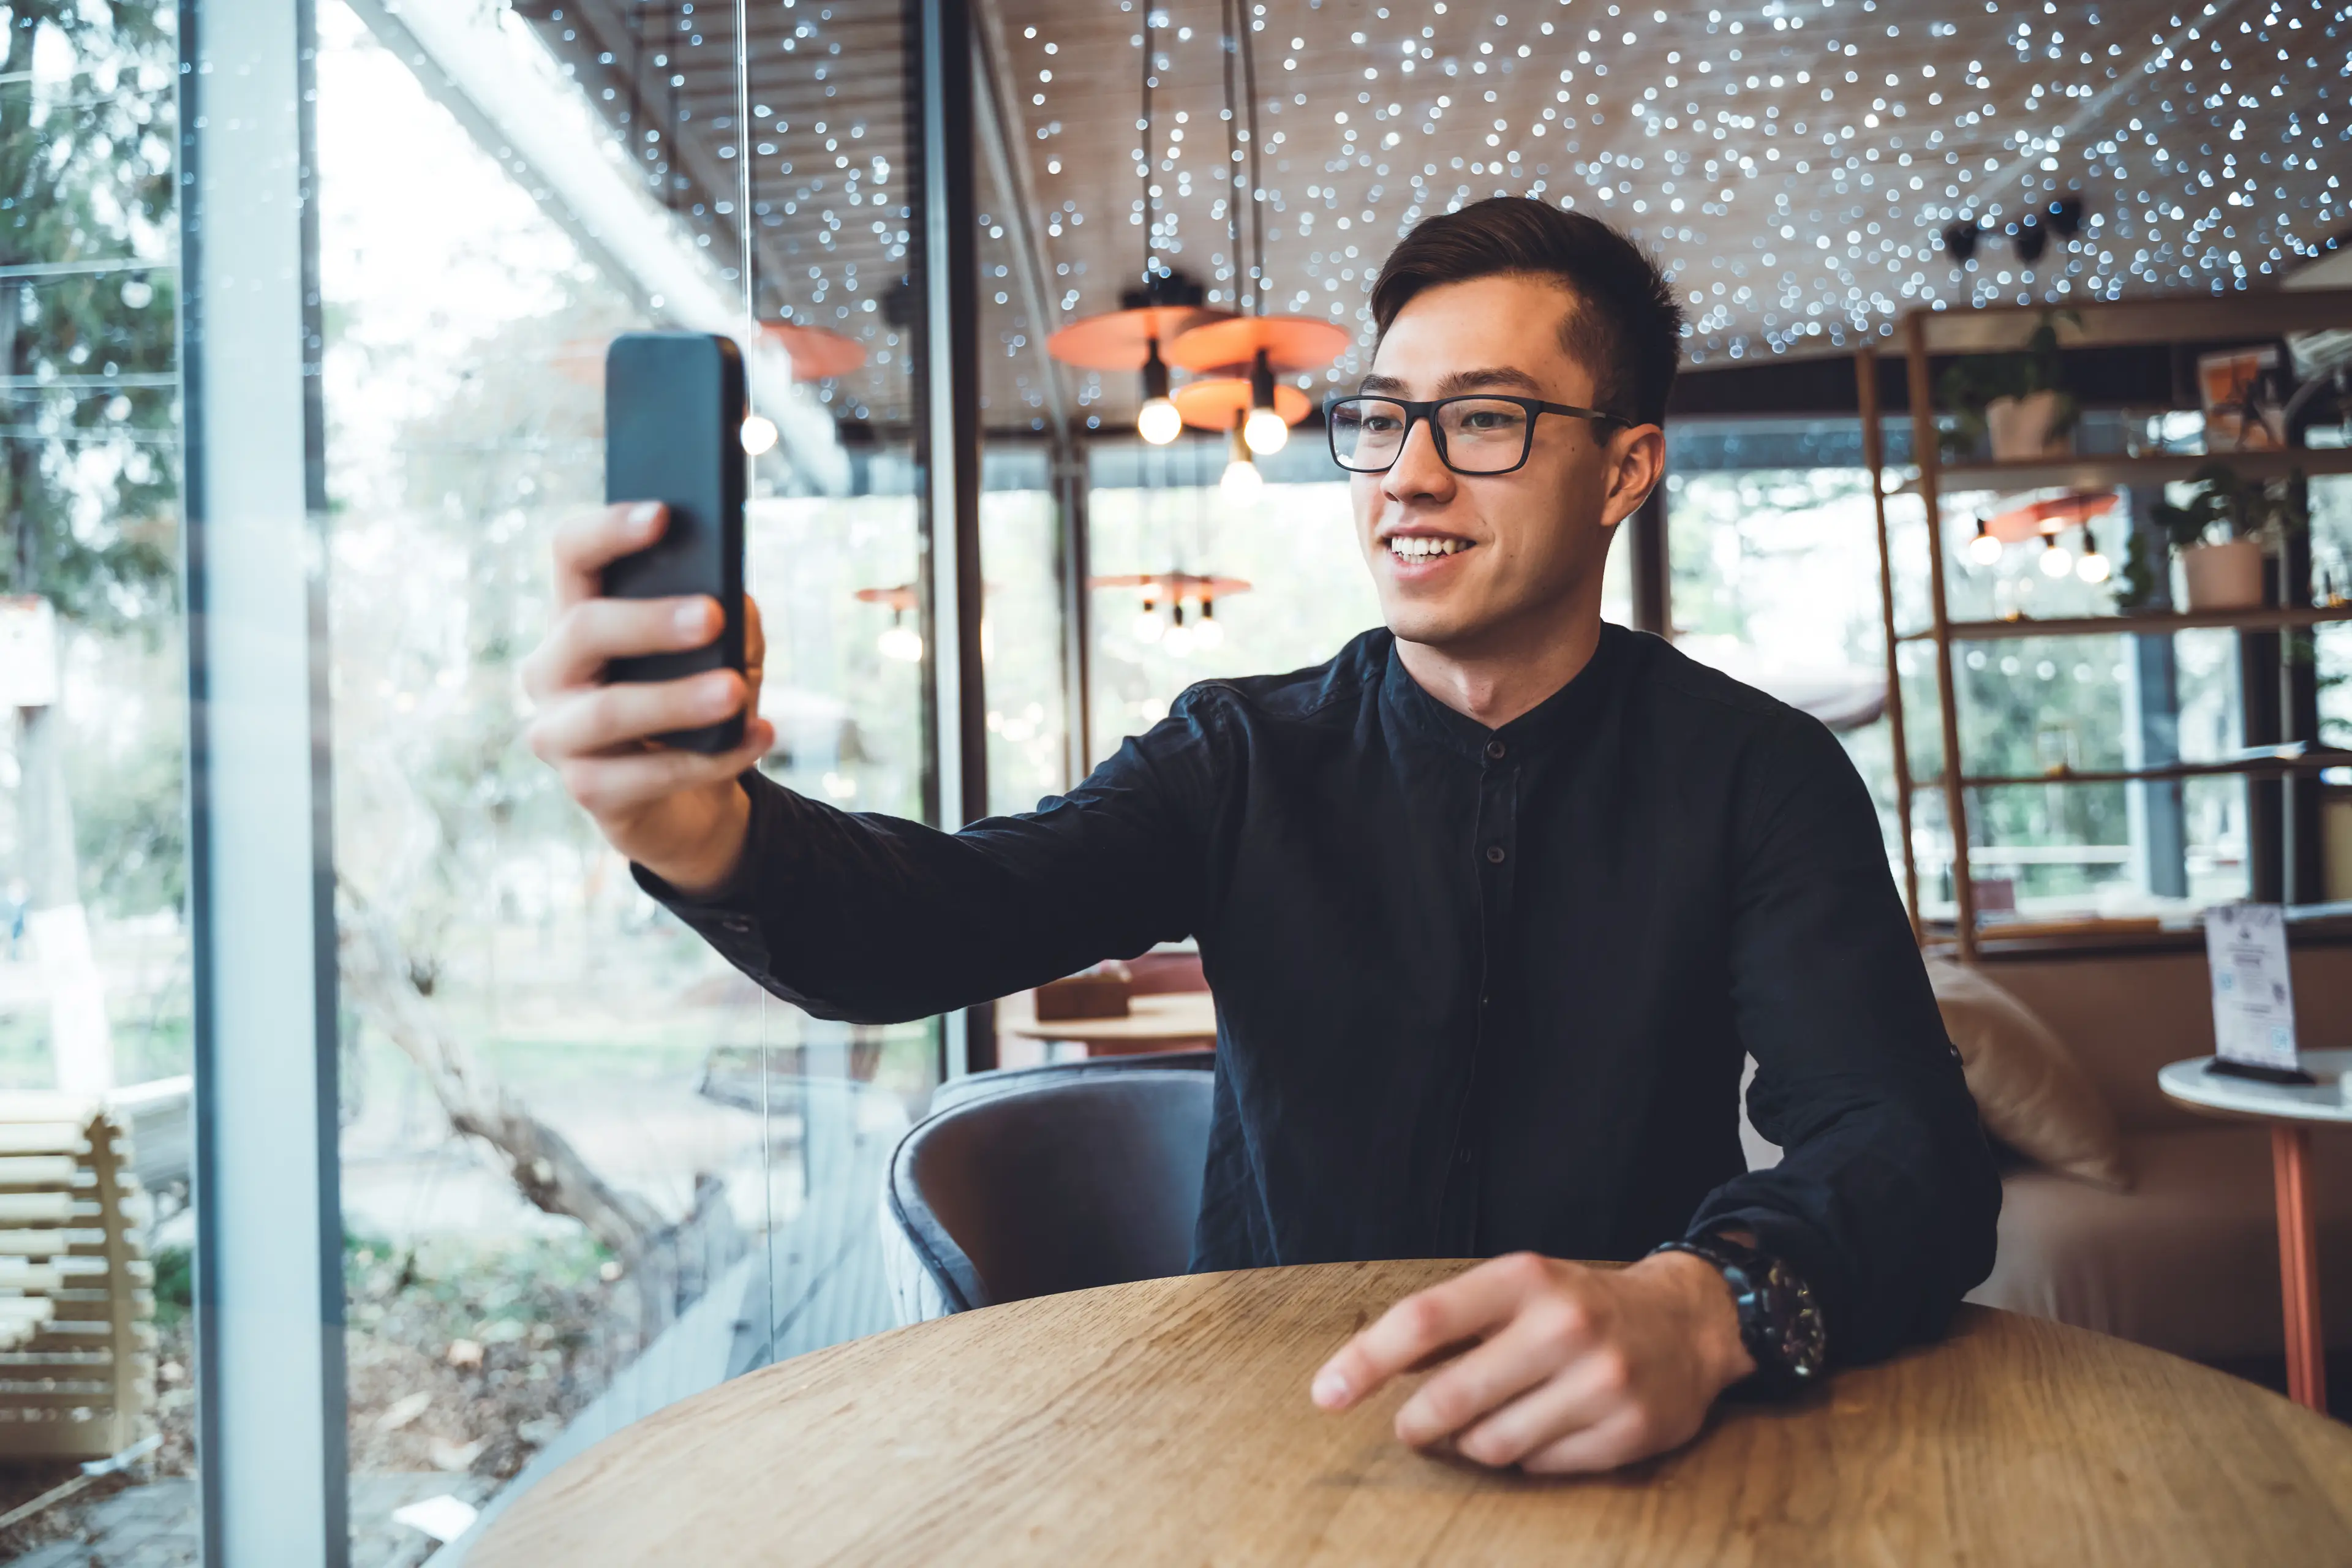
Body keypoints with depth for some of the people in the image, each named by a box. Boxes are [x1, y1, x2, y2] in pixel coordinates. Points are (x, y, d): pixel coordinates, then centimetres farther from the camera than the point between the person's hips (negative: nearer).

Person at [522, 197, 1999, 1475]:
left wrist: (1702, 1309, -36)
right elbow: (939, 915, -13)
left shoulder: (1757, 773, -4)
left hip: (1616, 1455, 1)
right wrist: (709, 832, -35)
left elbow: (1909, 1148, -15)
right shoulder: (1249, 756, 1)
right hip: (1267, 1423, 0)